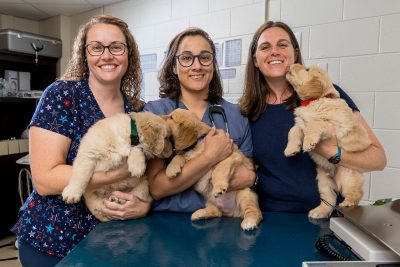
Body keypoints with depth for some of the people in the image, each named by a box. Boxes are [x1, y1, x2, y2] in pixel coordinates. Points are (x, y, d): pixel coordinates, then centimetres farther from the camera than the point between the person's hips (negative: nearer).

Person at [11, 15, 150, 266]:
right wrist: (120, 171, -29)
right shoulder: (61, 96, -15)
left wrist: (144, 204, -21)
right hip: (51, 240, -4)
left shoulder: (138, 110, -3)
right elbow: (44, 179, -21)